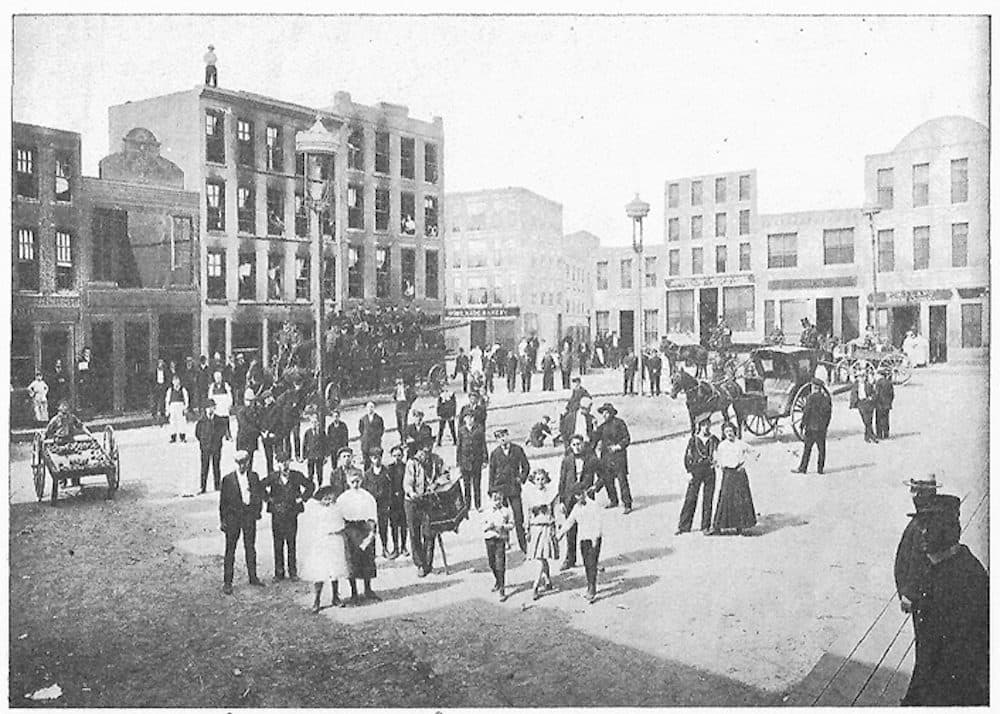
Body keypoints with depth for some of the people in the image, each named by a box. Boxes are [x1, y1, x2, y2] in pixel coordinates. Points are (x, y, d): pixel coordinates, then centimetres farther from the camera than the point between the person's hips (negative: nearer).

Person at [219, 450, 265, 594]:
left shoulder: (254, 476, 4)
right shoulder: (228, 479, -5)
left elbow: (258, 495, 11)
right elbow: (223, 501, -1)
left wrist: (257, 511, 2)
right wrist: (222, 520, -2)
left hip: (249, 516, 3)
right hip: (232, 516, -3)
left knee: (250, 547, 12)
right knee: (230, 550, 1)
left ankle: (253, 577, 24)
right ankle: (227, 582, 8)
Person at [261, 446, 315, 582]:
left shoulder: (297, 476, 0)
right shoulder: (273, 477, 0)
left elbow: (310, 486, 8)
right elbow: (260, 487, 11)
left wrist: (302, 498, 1)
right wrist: (268, 498, 3)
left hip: (292, 514, 0)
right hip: (277, 514, 1)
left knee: (291, 544, 4)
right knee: (278, 545, 4)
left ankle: (293, 572, 14)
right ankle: (279, 572, 14)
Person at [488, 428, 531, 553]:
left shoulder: (518, 450, 4)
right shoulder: (495, 453, 4)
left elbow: (526, 467, 12)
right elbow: (491, 472, 8)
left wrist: (521, 479, -1)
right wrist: (491, 489, 5)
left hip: (514, 487, 0)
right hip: (499, 487, 1)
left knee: (519, 517, -2)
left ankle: (524, 545, 6)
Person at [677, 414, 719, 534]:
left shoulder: (714, 440, 4)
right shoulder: (693, 440, 1)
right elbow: (687, 457, 3)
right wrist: (689, 471, -4)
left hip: (710, 472, 1)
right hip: (695, 471, -1)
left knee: (708, 500, 4)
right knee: (690, 499, -2)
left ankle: (706, 526, 14)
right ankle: (683, 526, 3)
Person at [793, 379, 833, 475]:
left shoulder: (810, 398, -11)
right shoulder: (826, 398, 4)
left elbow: (806, 413, -12)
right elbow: (829, 413, 10)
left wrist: (803, 427, -7)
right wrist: (826, 426, 18)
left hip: (812, 427, -4)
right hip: (822, 428, 4)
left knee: (807, 449, 3)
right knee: (821, 449, 9)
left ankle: (803, 468, 7)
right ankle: (820, 469, 11)